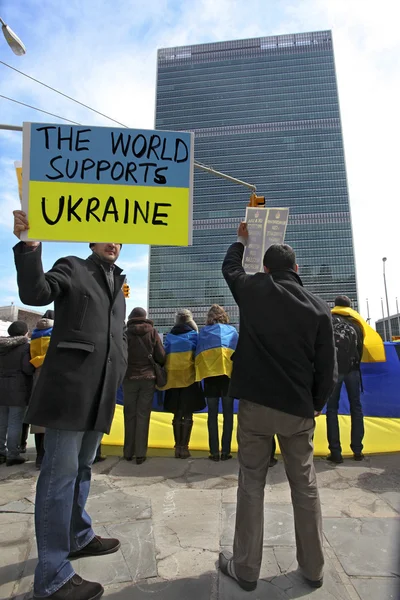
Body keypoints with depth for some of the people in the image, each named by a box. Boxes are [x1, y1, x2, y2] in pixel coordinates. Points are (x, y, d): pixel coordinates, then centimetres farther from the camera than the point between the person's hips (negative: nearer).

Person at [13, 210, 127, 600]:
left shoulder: (117, 286, 21)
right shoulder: (72, 268, 3)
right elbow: (34, 293, -14)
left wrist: (119, 373, 16)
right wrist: (29, 246, -26)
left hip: (100, 390, 7)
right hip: (70, 384, -7)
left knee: (82, 467, 20)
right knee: (61, 471, -3)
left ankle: (78, 536, 37)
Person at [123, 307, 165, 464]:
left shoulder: (126, 332, -3)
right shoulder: (152, 332, -1)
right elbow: (161, 357, -3)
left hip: (130, 378, 0)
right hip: (148, 378, 0)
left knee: (130, 415, 10)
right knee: (143, 415, 5)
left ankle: (128, 452, 18)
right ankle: (140, 454, 7)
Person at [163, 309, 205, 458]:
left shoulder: (169, 336, 8)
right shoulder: (193, 334, 1)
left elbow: (166, 355, 7)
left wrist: (166, 375, 14)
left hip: (173, 378, 3)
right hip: (189, 377, -3)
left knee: (177, 414, 11)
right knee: (188, 415, 4)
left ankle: (177, 447, 12)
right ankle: (184, 447, 3)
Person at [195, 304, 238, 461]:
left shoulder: (204, 332, 14)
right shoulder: (232, 330, 13)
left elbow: (198, 352, 8)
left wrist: (201, 373, 11)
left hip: (209, 373, 1)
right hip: (228, 372, -1)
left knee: (212, 414, 6)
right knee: (228, 414, 6)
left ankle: (214, 452, 7)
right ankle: (226, 451, 6)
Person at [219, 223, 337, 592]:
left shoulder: (254, 290, -3)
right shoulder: (319, 308, -1)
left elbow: (230, 268, 19)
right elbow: (327, 368, 0)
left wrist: (242, 241, 37)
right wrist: (317, 405, 15)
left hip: (255, 404, -1)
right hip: (298, 409, 2)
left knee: (251, 484, 10)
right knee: (305, 486, 16)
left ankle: (246, 569, 21)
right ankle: (313, 569, 30)